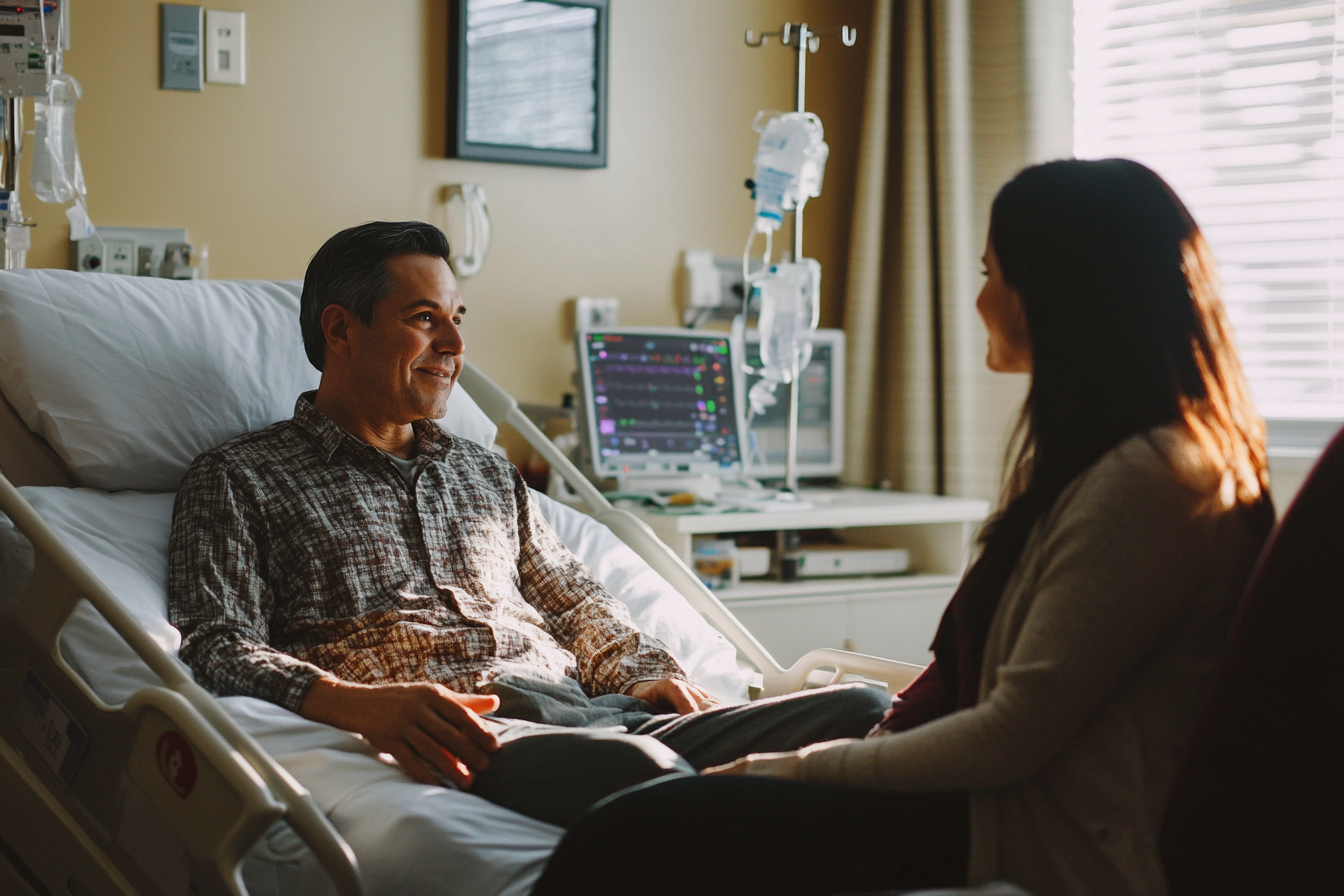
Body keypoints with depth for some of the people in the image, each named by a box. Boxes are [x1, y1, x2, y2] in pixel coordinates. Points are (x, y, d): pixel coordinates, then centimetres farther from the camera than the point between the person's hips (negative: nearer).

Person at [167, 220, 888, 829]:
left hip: (593, 709, 6)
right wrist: (360, 703, -21)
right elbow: (218, 647, -1)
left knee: (860, 712, -20)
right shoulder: (240, 478, 12)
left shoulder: (489, 474, 32)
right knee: (636, 768, -42)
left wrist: (645, 674, 6)